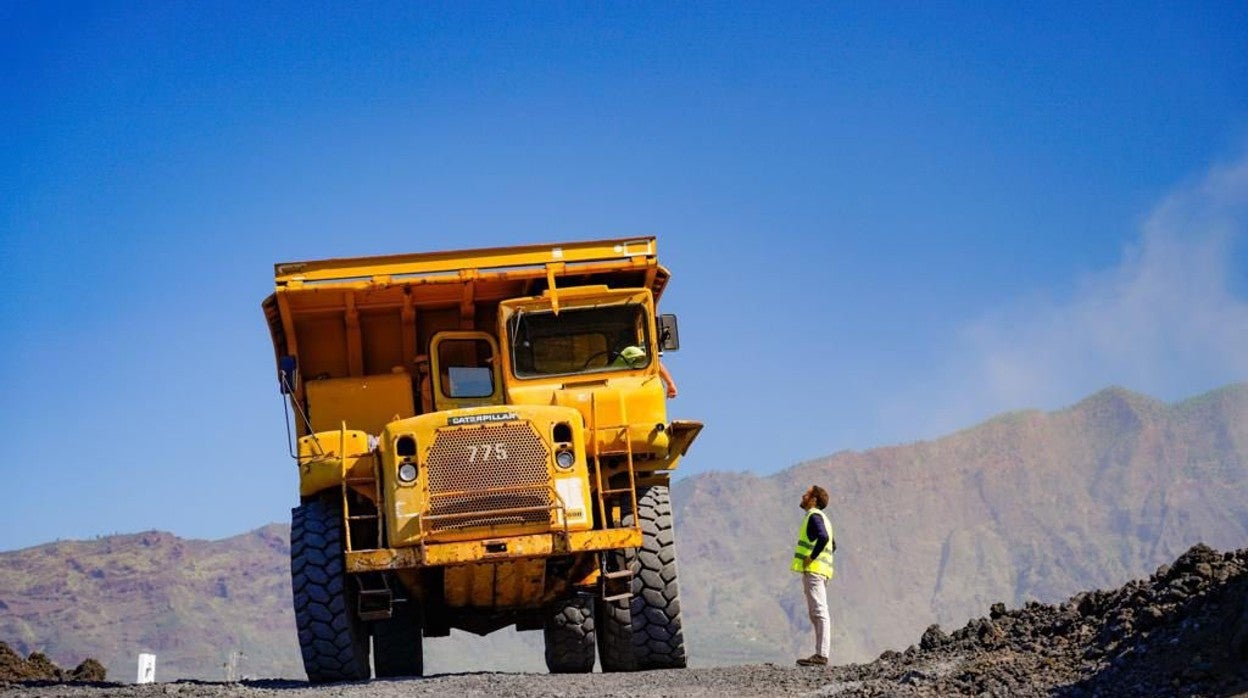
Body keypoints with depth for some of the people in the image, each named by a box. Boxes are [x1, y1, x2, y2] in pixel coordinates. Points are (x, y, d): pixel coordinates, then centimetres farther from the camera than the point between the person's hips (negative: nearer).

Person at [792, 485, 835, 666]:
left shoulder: (814, 516, -9)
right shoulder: (821, 518, 23)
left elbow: (823, 537, -28)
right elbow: (832, 545, 34)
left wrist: (812, 557, -19)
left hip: (813, 570, -11)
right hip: (817, 571, 11)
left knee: (819, 612, -13)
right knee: (816, 613, 11)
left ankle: (822, 655, -16)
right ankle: (820, 654, 11)